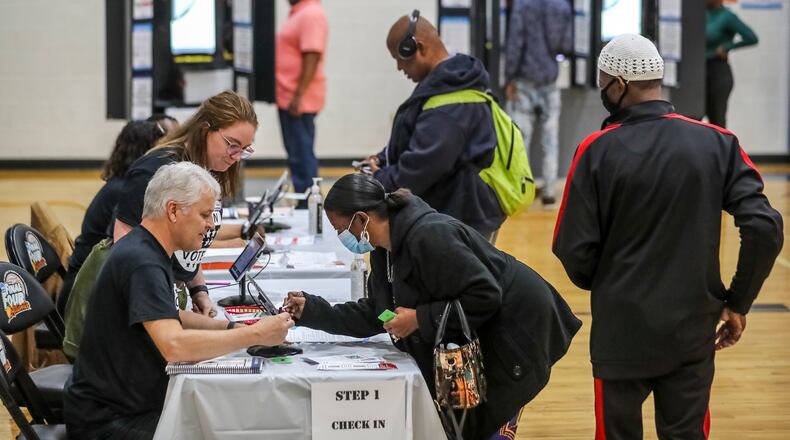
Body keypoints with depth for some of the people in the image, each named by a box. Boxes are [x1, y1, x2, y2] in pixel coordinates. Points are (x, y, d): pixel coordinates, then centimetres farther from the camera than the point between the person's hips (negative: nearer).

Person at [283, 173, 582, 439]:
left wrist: (420, 319, -24)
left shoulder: (428, 237, -27)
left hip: (513, 334, -10)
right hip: (476, 341, 10)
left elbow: (485, 296, -29)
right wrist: (311, 311, 3)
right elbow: (375, 316, 10)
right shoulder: (385, 250, 4)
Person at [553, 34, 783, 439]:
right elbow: (764, 227, -11)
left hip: (621, 330, -2)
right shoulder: (717, 144, -4)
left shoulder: (598, 150, -9)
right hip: (692, 331, 2)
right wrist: (738, 303, 2)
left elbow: (575, 249, -9)